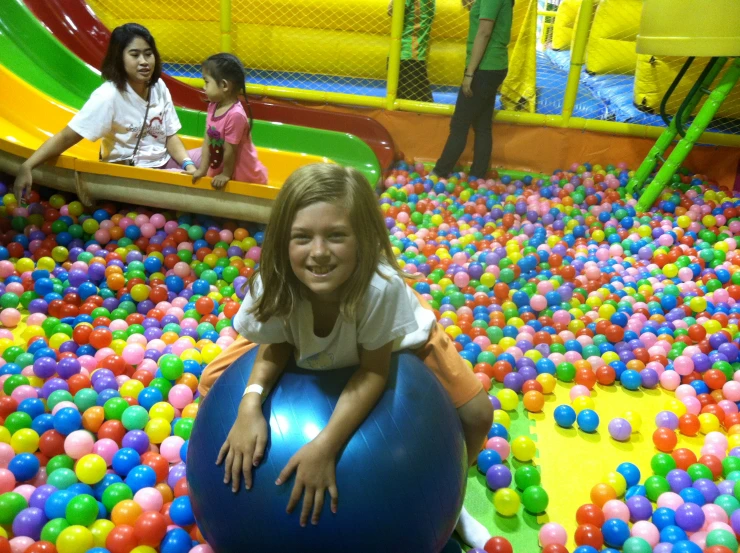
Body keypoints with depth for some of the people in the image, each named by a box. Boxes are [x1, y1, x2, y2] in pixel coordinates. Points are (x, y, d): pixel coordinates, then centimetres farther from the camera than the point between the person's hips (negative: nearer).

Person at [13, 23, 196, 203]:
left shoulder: (159, 87, 0)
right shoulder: (108, 96, -18)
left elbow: (170, 135, 4)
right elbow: (67, 136, -20)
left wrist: (188, 164, -15)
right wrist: (27, 166, -30)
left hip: (163, 163, 6)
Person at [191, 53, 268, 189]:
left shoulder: (235, 115, -29)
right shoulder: (213, 107, -2)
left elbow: (230, 150, -21)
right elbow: (208, 141, 0)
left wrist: (226, 175, -11)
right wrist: (202, 169, 1)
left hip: (243, 177, -8)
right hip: (218, 169, 8)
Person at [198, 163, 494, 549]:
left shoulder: (381, 286, -47)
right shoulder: (272, 284, -39)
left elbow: (374, 371, -30)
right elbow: (275, 347, -18)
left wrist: (326, 445, -39)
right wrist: (250, 404, -37)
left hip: (394, 336, -2)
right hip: (302, 343, 2)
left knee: (477, 415, -11)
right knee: (213, 384, -4)